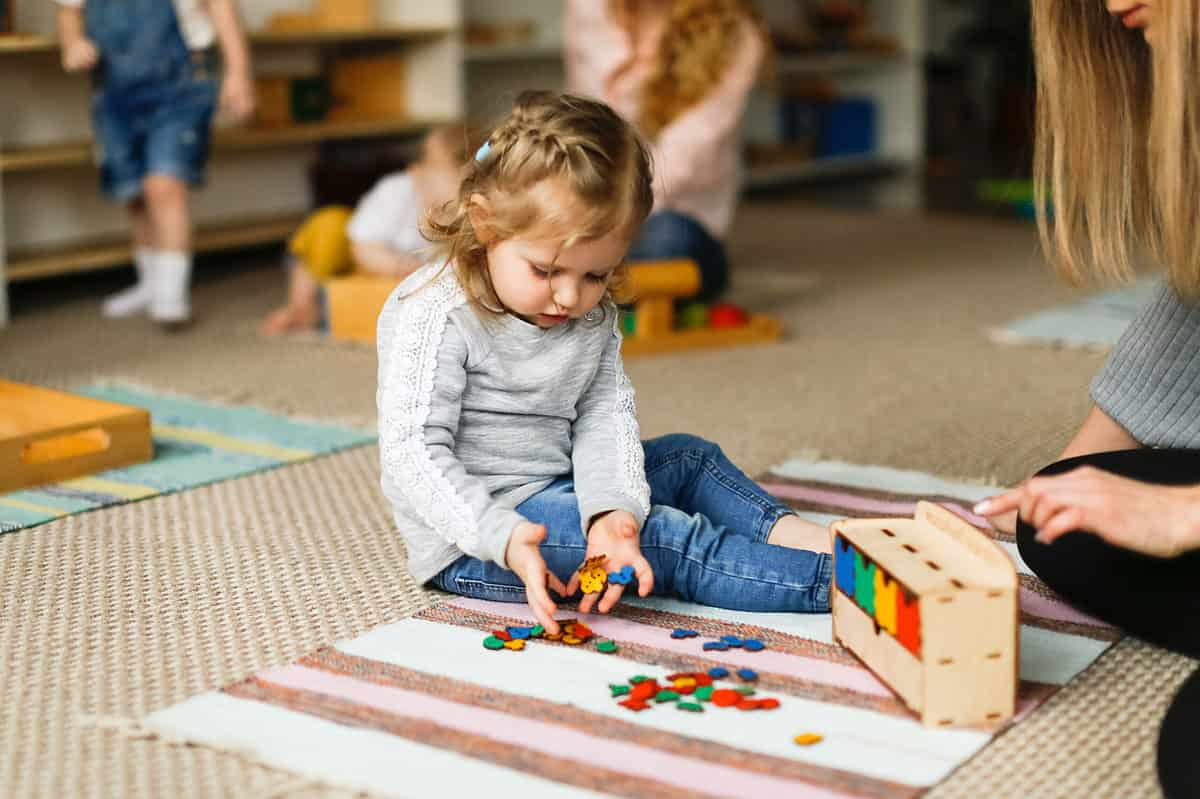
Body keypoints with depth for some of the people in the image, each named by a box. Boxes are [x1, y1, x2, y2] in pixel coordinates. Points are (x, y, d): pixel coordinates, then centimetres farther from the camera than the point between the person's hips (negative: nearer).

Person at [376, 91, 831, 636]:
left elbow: (604, 419, -5)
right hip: (472, 539, -8)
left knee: (686, 457, 12)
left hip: (557, 494, 8)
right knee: (667, 536, -20)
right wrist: (504, 538, -36)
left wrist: (612, 509, -25)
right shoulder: (435, 317, -20)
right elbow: (413, 451, -24)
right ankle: (831, 579, -21)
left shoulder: (594, 318, 3)